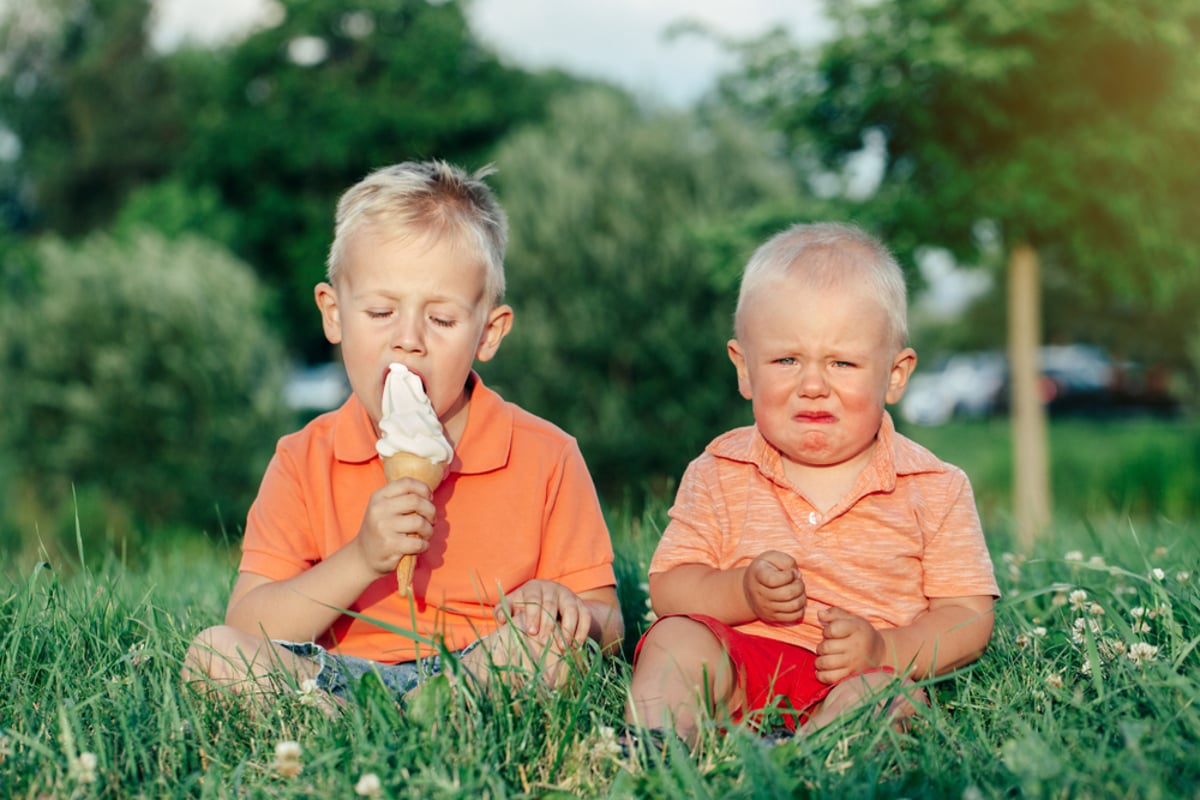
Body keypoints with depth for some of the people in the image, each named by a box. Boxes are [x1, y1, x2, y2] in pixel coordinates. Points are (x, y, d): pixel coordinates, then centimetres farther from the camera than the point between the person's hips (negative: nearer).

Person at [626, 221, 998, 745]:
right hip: (738, 667, 1)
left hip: (860, 678, -1)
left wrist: (883, 650, -18)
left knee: (889, 693, -32)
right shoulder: (719, 475, 7)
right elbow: (669, 588, 5)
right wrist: (741, 592, -16)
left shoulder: (934, 490, 3)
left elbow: (969, 618, 2)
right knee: (678, 638, -26)